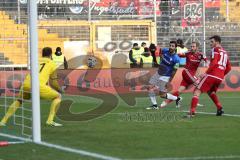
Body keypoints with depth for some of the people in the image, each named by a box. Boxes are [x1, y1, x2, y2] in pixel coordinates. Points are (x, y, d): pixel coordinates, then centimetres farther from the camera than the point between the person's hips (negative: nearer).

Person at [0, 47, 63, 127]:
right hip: (38, 86, -4)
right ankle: (50, 120, 5)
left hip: (26, 84, 4)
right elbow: (53, 82, 19)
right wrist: (59, 89, 39)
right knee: (58, 96, 18)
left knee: (19, 100, 32)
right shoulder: (51, 63, 18)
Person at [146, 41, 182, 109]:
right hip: (158, 73, 6)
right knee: (150, 88, -2)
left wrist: (169, 82, -18)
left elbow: (174, 71, -18)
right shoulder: (165, 51, -7)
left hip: (165, 77, -6)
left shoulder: (176, 59, -23)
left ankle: (177, 98, 20)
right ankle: (154, 105, 9)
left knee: (162, 95, -1)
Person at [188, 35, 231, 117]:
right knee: (211, 92, 30)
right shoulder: (225, 52, 22)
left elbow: (214, 63, -15)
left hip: (212, 75, -8)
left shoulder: (215, 49, -1)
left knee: (197, 91, -5)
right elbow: (228, 68, 22)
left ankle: (192, 111, -18)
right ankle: (219, 108, 13)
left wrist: (206, 73, -13)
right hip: (220, 78, 8)